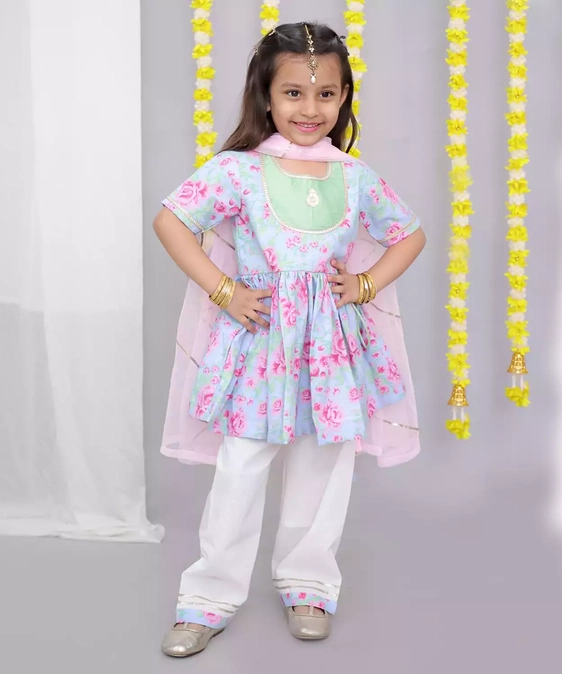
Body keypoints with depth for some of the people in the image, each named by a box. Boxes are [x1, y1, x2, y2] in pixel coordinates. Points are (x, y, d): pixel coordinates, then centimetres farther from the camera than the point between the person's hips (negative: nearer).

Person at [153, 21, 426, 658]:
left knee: (322, 470, 12)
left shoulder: (356, 178, 3)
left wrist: (367, 284, 0)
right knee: (239, 473, 2)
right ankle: (210, 596, 20)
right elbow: (170, 220, -9)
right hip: (258, 341, -3)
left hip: (333, 345, 3)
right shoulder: (238, 169, -7)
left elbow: (411, 233, 14)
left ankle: (308, 583, 32)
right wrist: (224, 291, -13)